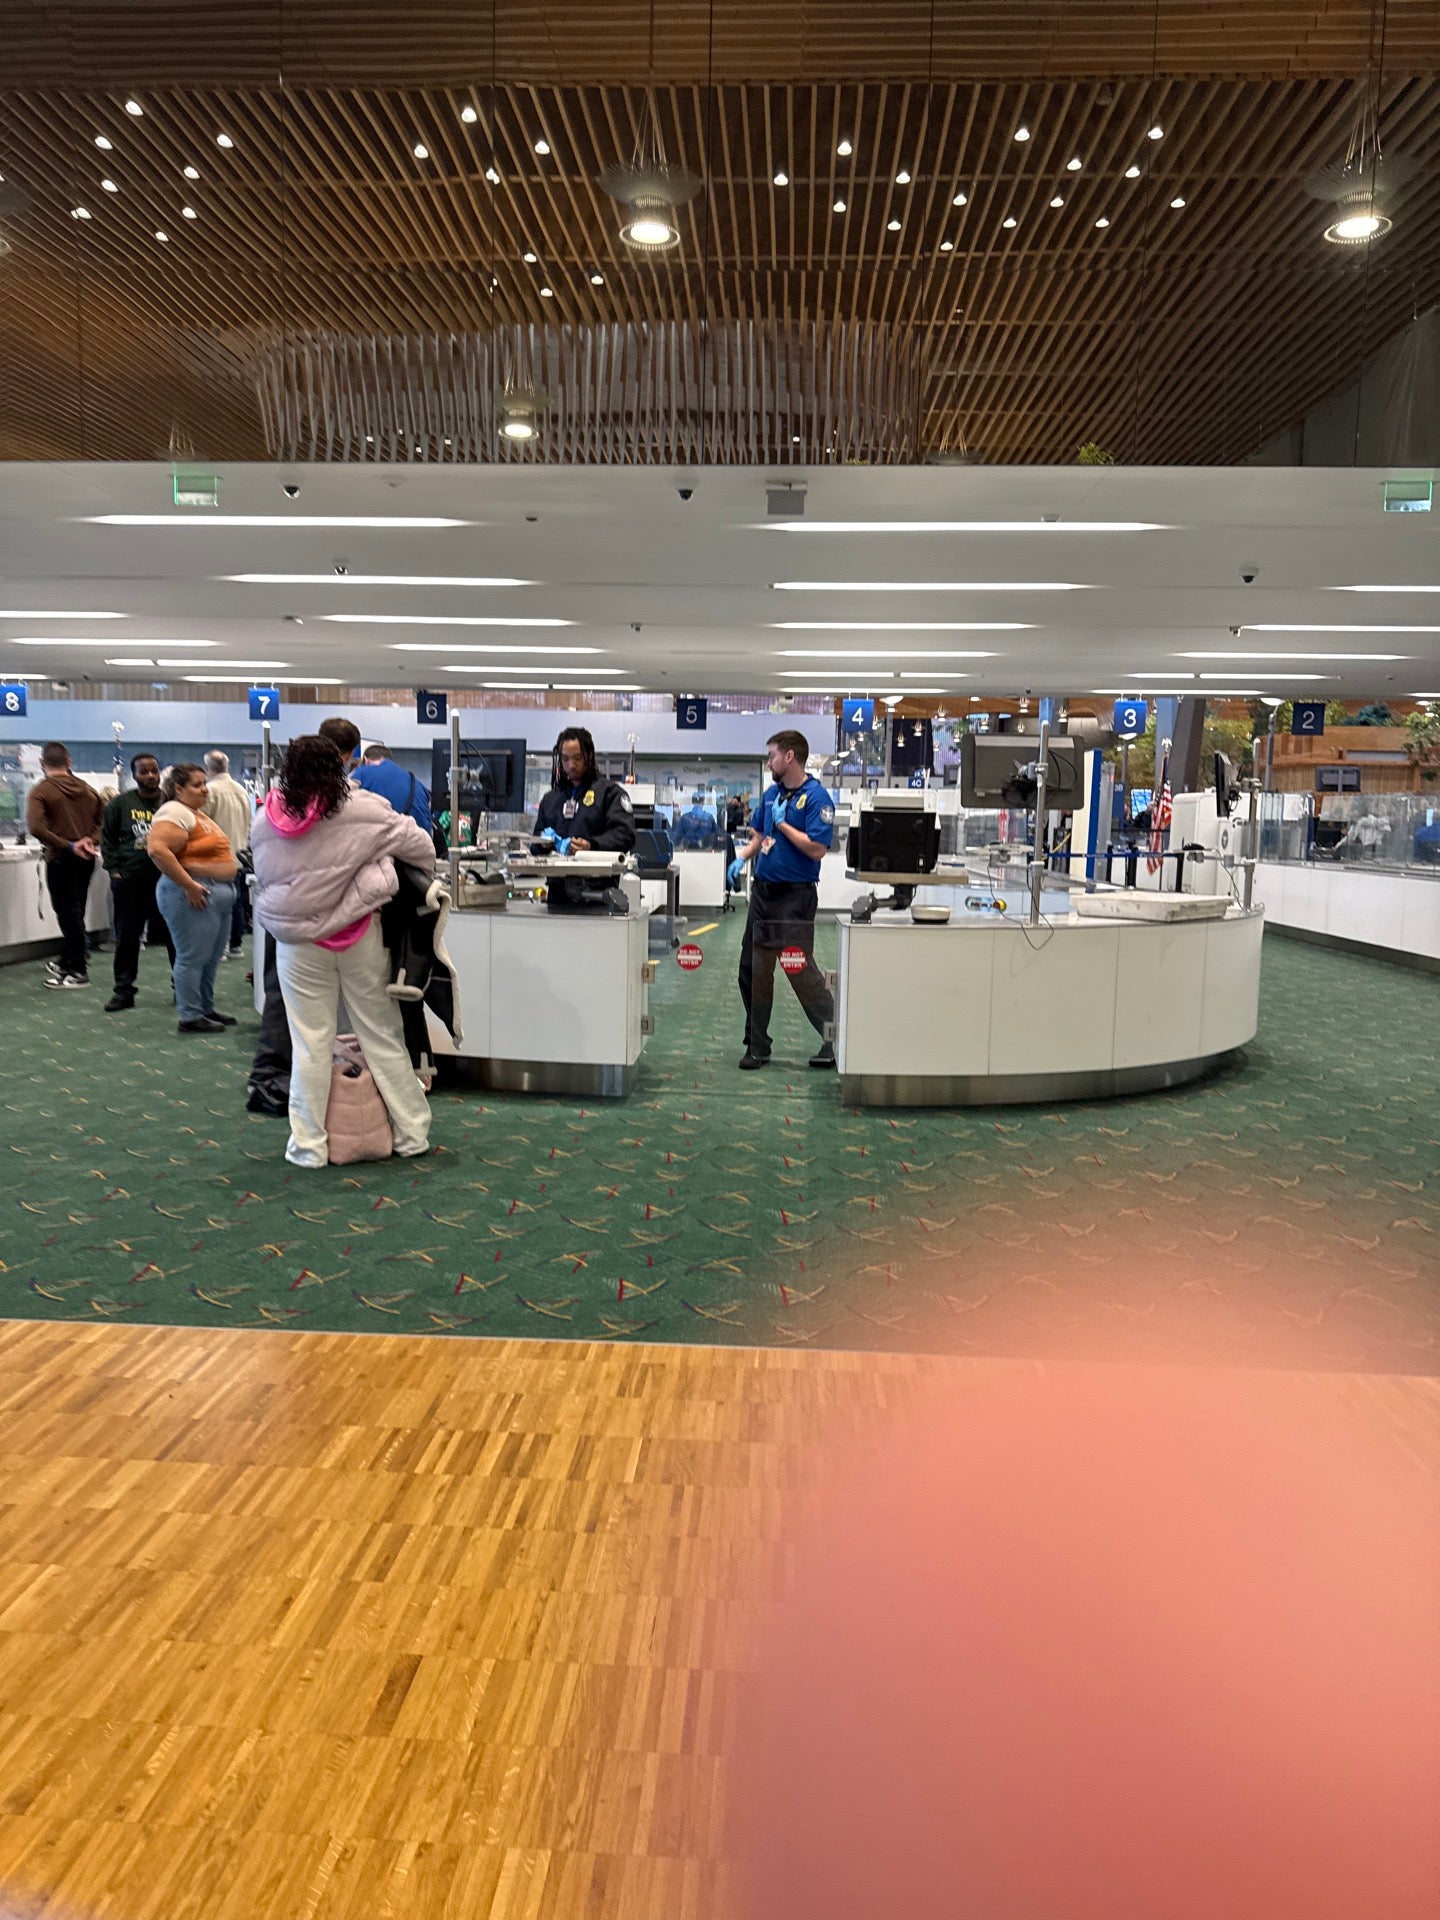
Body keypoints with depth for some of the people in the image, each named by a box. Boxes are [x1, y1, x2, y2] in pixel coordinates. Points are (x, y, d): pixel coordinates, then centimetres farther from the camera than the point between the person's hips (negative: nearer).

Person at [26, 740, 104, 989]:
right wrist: (90, 840, -3)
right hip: (86, 858, 6)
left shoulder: (41, 790, -10)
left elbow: (36, 827, -22)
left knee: (69, 914, -1)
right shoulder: (87, 788, 7)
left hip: (61, 859, -6)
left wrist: (68, 846, -17)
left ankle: (79, 971, 0)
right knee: (75, 912, 17)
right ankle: (66, 963, 29)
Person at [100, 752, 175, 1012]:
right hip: (129, 880, 0)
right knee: (126, 937, 5)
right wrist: (114, 869, 0)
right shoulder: (120, 804, 5)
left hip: (166, 878, 0)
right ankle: (124, 990, 14)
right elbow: (107, 839, 10)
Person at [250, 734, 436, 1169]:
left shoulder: (266, 821, -3)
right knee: (383, 1036, 9)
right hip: (358, 939, -1)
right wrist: (420, 873, 16)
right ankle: (412, 1132, 17)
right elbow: (420, 845, -5)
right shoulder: (361, 810, -12)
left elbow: (262, 879, 6)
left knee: (310, 1044, 8)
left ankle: (309, 1145, 13)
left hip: (298, 944, 1)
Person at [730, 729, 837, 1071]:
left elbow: (817, 849, -20)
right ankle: (757, 1045, 19)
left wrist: (782, 823, -15)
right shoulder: (771, 794, 12)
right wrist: (742, 858, 7)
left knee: (801, 971, -7)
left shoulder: (816, 797, -12)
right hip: (762, 890, 8)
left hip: (794, 897, -8)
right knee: (753, 971, 9)